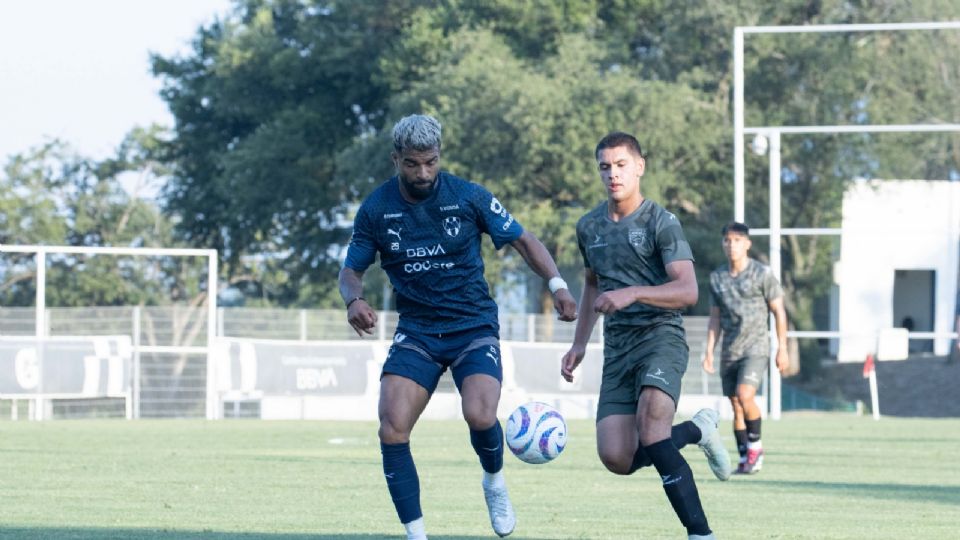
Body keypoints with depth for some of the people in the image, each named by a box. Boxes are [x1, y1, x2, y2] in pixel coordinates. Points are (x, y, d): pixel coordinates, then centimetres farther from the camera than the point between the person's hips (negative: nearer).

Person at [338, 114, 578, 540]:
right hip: (415, 330, 2)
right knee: (392, 430, -17)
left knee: (480, 416, -27)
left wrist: (556, 284, -15)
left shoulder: (468, 197, -8)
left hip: (473, 326, -2)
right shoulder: (376, 209, -2)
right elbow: (351, 269, 7)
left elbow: (522, 241, 0)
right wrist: (354, 300, -16)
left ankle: (494, 483, 8)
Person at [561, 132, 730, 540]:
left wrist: (633, 293, -29)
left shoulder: (661, 223, -7)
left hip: (660, 337, -6)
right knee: (616, 458, -9)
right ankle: (697, 431, 19)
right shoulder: (589, 227, 12)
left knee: (651, 420, -32)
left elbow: (688, 291, -16)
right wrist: (579, 344, 24)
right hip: (617, 348, 6)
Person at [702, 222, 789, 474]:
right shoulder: (717, 277, 8)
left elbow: (779, 311, 0)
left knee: (745, 395, -23)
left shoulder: (762, 273, -4)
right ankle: (745, 459, 12)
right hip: (729, 351, 5)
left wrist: (782, 348, -3)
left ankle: (755, 445, -6)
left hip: (756, 347, -5)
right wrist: (709, 351, 8)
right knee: (736, 406, 4)